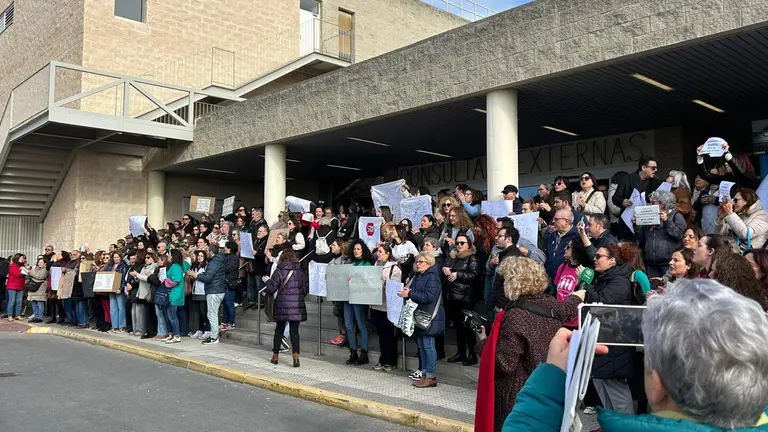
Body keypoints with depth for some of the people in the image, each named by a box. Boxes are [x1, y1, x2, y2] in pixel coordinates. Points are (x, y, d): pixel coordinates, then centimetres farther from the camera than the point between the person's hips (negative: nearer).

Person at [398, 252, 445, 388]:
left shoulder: (432, 277, -11)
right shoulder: (417, 277, 15)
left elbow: (428, 297, -22)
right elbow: (414, 293, 24)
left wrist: (410, 294, -21)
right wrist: (406, 291, 2)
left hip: (429, 317, -9)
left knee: (428, 345, -6)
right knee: (421, 346, 11)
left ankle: (431, 377, 1)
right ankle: (425, 374, 18)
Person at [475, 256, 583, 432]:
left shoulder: (516, 317, -25)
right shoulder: (552, 305, -2)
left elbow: (503, 363, -26)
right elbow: (568, 309, 24)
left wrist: (483, 343, -9)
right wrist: (576, 297, 45)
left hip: (517, 396, -7)